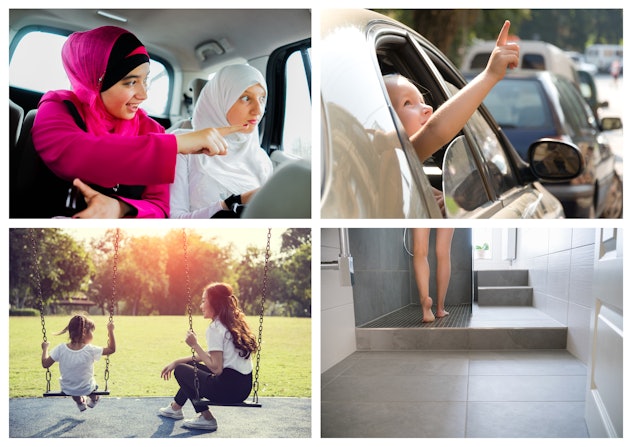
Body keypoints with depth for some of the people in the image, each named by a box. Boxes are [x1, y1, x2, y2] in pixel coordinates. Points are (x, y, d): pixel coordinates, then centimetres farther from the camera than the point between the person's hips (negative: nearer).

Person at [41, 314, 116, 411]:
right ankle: (93, 400, 60)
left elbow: (45, 364, -12)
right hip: (87, 389, -2)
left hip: (67, 390, 2)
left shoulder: (60, 349, -21)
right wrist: (110, 331, -7)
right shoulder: (91, 350, -24)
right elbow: (112, 349, -14)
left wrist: (45, 349, 4)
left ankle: (79, 402, 59)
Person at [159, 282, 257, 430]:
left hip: (229, 387, -9)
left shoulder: (215, 328, -13)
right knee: (191, 366, 27)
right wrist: (176, 362, 22)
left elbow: (216, 368, -19)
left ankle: (206, 418, 8)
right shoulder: (233, 324, 14)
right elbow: (210, 356, 21)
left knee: (181, 370, 8)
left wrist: (195, 344, -10)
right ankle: (175, 408, 42)